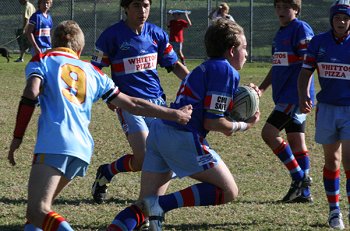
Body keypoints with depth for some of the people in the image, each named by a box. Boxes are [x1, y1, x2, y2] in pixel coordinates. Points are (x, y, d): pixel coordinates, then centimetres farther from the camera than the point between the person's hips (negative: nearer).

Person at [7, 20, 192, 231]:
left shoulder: (42, 60, 16)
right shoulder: (92, 71, 26)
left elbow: (31, 94, -4)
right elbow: (132, 104, 25)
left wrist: (17, 139, -3)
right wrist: (174, 114, 35)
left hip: (53, 143, -5)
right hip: (83, 149, 5)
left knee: (38, 211, -16)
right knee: (41, 204, 22)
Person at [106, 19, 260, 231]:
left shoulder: (205, 68, 24)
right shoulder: (226, 71, -4)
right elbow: (213, 122, -9)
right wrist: (244, 126, 6)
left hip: (159, 130, 9)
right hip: (183, 137, -9)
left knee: (145, 206, 8)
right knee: (229, 191, 0)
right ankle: (161, 205, -13)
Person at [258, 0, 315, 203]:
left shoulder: (301, 29, -10)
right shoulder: (280, 33, 18)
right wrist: (261, 89, 16)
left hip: (295, 95, -9)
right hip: (285, 96, 9)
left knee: (269, 133, -13)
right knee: (297, 142, 8)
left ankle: (299, 177, -6)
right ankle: (304, 192, 11)